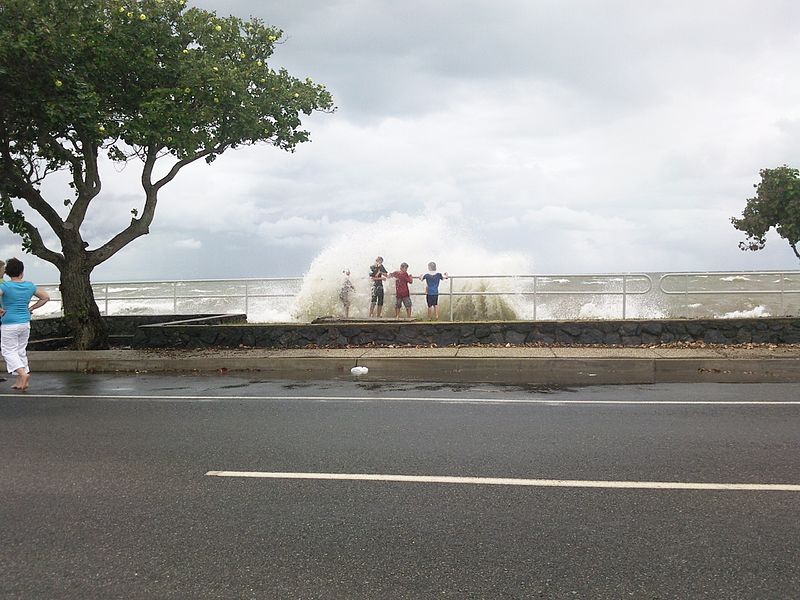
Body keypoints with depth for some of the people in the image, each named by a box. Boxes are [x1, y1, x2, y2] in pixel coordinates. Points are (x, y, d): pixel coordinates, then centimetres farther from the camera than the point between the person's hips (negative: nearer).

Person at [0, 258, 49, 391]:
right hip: (25, 323, 5)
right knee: (21, 351, 14)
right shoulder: (30, 286, 2)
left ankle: (23, 373, -18)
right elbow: (45, 297, 11)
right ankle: (20, 381, 14)